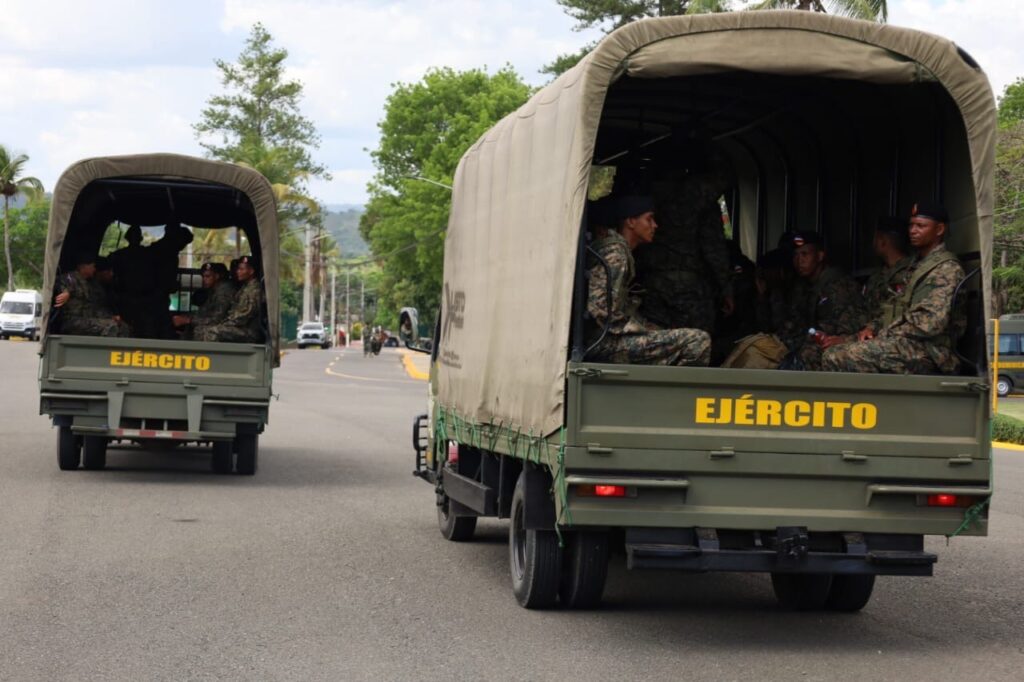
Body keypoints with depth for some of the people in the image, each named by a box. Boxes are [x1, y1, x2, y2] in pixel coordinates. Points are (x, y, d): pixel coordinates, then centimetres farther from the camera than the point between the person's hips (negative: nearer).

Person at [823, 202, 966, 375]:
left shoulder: (947, 268, -5)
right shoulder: (920, 264, 26)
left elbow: (931, 322, -17)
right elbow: (897, 310, 27)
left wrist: (884, 334, -11)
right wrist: (872, 327, 7)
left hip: (925, 351, -10)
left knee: (835, 357, -24)